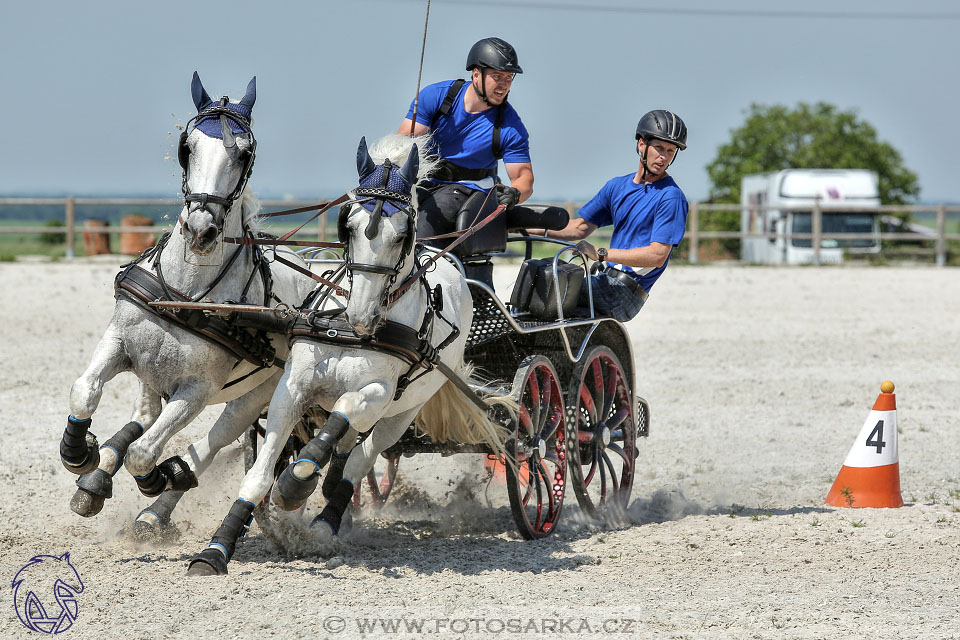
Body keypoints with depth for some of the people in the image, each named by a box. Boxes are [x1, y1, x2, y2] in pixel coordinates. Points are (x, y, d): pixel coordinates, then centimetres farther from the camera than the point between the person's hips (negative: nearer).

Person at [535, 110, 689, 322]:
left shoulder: (671, 197, -7)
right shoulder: (617, 186, 17)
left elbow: (658, 255, -16)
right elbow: (581, 227, 22)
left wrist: (601, 253, -25)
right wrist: (530, 228, 9)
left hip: (627, 290, -8)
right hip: (605, 278, 8)